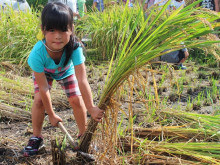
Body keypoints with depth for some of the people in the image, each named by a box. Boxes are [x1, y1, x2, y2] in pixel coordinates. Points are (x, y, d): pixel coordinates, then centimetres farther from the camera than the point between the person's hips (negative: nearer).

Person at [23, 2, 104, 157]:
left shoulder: (74, 48, -41)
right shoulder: (38, 53, -41)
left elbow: (82, 80, -42)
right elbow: (43, 88, -33)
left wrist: (91, 108, -46)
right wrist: (51, 115, -25)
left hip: (67, 71, 1)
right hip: (44, 72, -1)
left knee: (76, 100, -10)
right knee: (39, 99, -17)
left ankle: (84, 135, 13)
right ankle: (36, 137, 6)